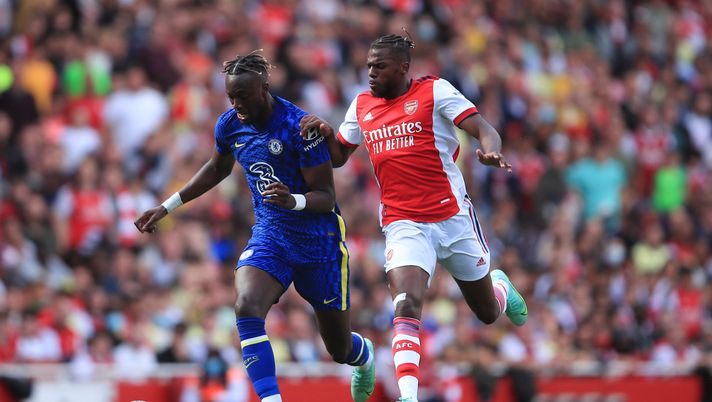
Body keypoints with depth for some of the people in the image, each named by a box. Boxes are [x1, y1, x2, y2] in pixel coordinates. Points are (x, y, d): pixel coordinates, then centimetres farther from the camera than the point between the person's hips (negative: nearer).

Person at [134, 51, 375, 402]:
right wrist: (166, 208, 16)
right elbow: (217, 169, 18)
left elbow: (327, 197, -19)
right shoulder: (230, 124, -5)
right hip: (269, 233, 4)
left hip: (317, 238, -4)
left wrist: (293, 201, -41)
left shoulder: (299, 126, -23)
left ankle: (364, 354, 50)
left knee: (339, 349, 11)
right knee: (246, 309, -28)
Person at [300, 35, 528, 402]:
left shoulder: (434, 92, -5)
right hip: (403, 225, 2)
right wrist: (325, 133, -2)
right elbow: (339, 156, 20)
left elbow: (484, 130, -13)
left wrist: (490, 152, -36)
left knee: (488, 313, 16)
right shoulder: (361, 105, 9)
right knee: (406, 306, -25)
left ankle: (500, 287, 53)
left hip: (453, 217, -2)